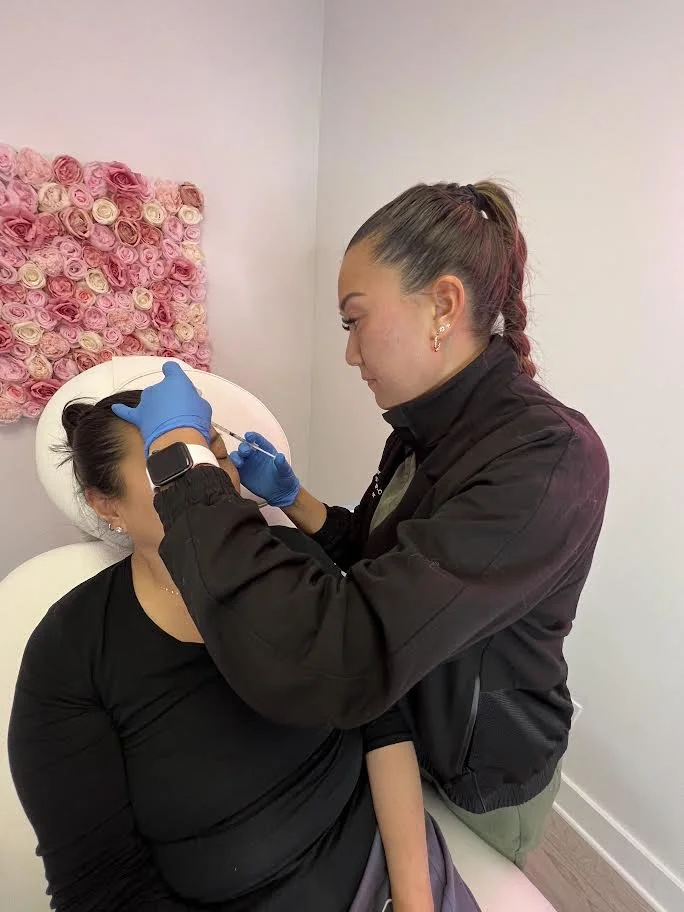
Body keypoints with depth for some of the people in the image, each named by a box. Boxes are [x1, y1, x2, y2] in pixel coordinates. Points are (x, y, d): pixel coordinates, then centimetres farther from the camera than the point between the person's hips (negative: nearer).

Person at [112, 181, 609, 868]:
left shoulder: (548, 459, -35)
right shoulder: (430, 427, -8)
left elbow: (329, 666, -45)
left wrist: (183, 453, -36)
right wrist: (292, 498, -10)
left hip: (476, 788, -5)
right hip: (397, 729, 6)